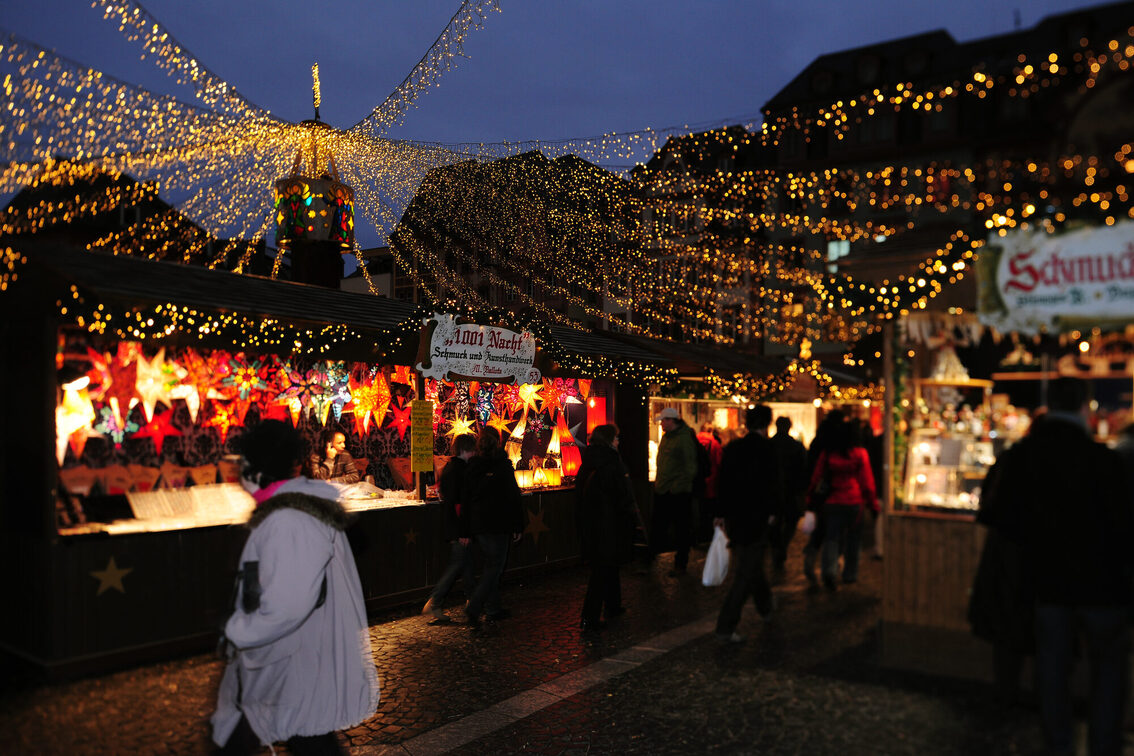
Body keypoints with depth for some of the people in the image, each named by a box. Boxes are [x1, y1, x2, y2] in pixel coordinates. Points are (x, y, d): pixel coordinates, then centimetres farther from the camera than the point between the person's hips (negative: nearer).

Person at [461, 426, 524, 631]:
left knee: (491, 565, 18)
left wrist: (466, 529, 13)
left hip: (477, 525, 5)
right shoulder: (503, 465, -9)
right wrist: (518, 527, -2)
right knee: (494, 567, -1)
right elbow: (513, 497, -8)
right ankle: (473, 609, -13)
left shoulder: (471, 466, 3)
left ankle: (493, 608, 23)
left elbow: (465, 499, 7)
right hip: (498, 525, -5)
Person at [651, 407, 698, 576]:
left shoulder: (684, 438, -15)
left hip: (678, 493, -8)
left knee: (681, 529, 4)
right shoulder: (666, 437, 12)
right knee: (657, 525, 14)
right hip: (662, 492, 8)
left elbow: (690, 467, -17)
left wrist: (679, 485, -19)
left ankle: (681, 564, 13)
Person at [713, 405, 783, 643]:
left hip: (734, 517, 7)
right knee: (746, 574, -1)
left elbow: (723, 482, 8)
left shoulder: (732, 448, 3)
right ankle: (725, 627, -3)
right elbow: (773, 487, -12)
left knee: (752, 564, 26)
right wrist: (774, 508, 7)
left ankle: (766, 608, 47)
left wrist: (721, 513, 15)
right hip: (754, 518, -7)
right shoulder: (766, 450, -14)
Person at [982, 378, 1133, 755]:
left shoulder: (1018, 456, -6)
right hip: (1100, 581, -3)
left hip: (1047, 581, 4)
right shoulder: (1100, 458, -19)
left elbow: (1004, 519, 0)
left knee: (1052, 665, 13)